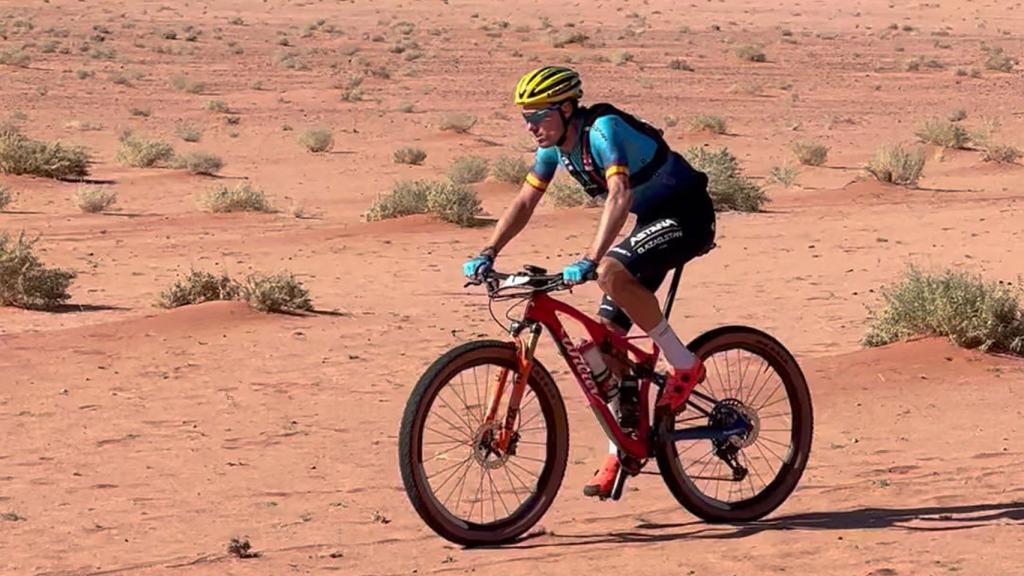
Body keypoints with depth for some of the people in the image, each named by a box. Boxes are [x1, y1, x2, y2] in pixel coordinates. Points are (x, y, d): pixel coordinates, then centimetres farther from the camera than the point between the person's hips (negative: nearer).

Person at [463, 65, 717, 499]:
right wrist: (488, 253, -9)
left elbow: (620, 195, -40)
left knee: (612, 272, -34)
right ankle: (621, 449, 9)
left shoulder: (604, 130, -27)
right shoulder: (556, 145, -1)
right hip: (651, 220, 9)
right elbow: (524, 203, 4)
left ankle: (684, 365, -18)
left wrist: (590, 259, -50)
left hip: (686, 215, -9)